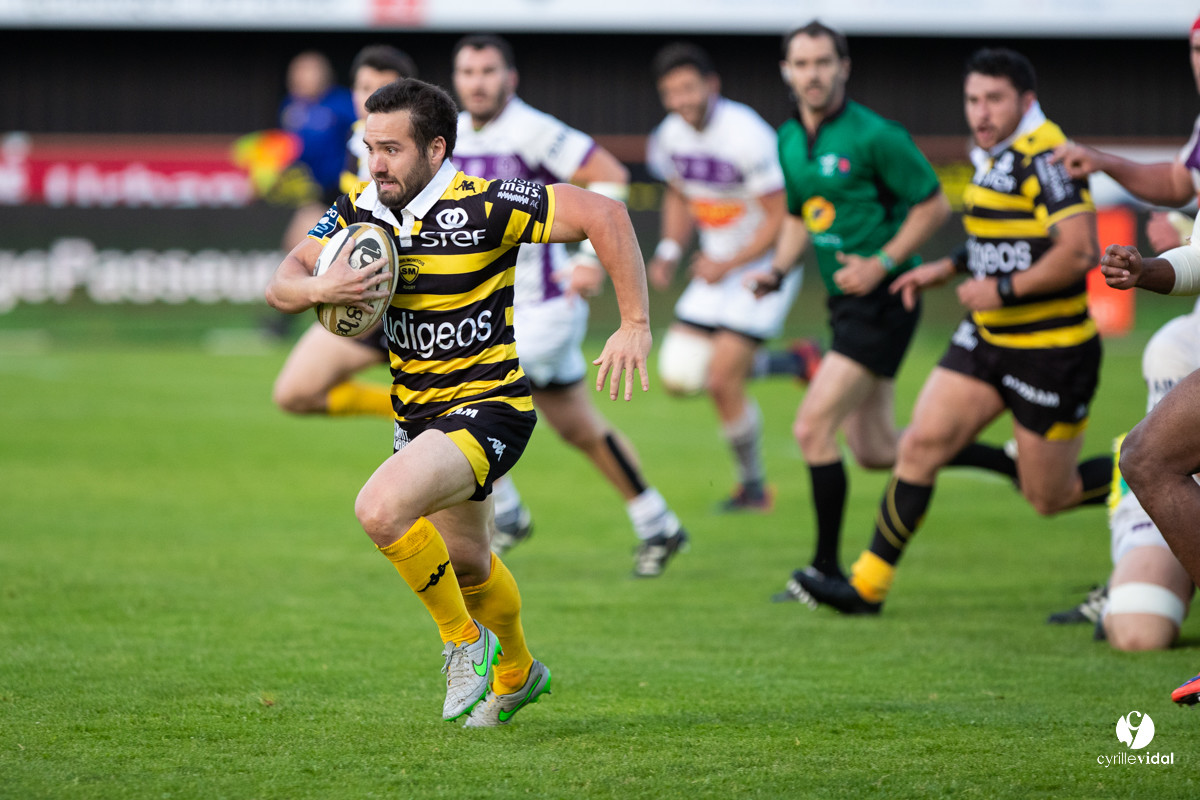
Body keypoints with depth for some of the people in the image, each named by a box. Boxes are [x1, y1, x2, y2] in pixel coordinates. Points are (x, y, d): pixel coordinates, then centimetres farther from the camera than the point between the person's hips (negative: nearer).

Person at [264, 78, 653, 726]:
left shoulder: (482, 207, -22)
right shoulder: (360, 211, -3)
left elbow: (603, 214, -21)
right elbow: (281, 283, -1)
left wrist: (635, 325, -22)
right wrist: (320, 288, -25)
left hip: (488, 406, -8)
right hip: (417, 411, 8)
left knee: (382, 509, -28)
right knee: (466, 563, 24)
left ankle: (468, 642, -6)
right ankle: (516, 674, 51)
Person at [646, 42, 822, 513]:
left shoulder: (746, 136, -24)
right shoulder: (671, 135, -1)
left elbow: (780, 217, -19)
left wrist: (727, 265, -22)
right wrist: (669, 251, 3)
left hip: (765, 265, -8)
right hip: (717, 267, 8)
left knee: (721, 380, -13)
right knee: (679, 376, -1)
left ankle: (753, 487, 8)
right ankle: (794, 364, 18)